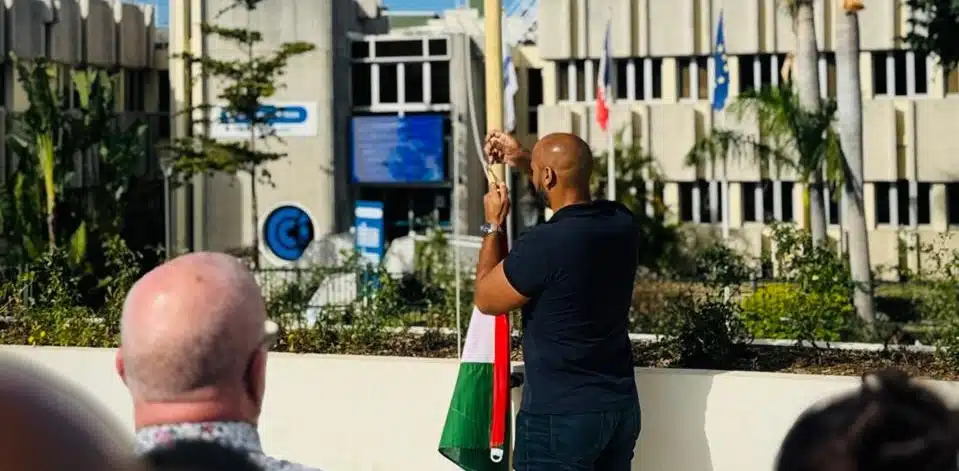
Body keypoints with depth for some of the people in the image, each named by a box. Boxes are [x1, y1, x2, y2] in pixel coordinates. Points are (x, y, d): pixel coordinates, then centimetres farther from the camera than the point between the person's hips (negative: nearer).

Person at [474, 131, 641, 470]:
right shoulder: (621, 222, -1)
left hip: (561, 414, -7)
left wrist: (493, 225, 4)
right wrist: (524, 161, 23)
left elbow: (485, 299, -5)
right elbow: (573, 201, 25)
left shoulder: (542, 245, -23)